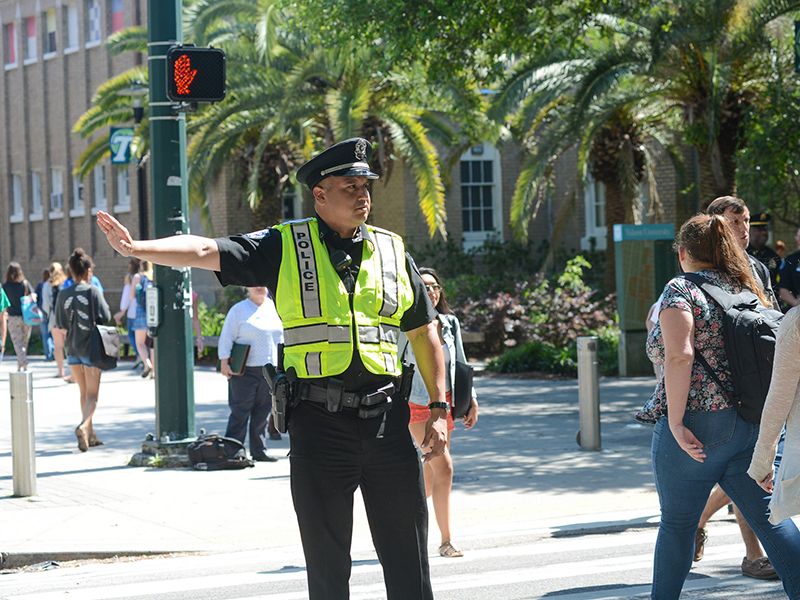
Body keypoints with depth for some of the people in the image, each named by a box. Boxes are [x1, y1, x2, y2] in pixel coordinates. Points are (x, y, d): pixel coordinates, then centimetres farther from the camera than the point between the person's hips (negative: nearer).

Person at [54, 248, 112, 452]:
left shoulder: (63, 294, -2)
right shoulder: (93, 291, -12)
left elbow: (60, 324, 1)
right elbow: (105, 317, -13)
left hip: (72, 348, 4)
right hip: (90, 346, -4)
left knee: (84, 392, 16)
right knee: (92, 394, -1)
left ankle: (90, 435, 19)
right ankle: (83, 426, -25)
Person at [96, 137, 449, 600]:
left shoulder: (392, 250, 10)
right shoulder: (286, 247, 2)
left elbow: (425, 331, 15)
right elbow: (206, 252, -8)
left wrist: (439, 409, 9)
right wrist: (137, 248, -24)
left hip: (386, 419, 2)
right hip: (318, 421, -2)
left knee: (409, 561, 5)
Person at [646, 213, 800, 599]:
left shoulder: (681, 290, -8)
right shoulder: (747, 290, 12)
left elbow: (679, 355, -22)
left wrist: (675, 422, -19)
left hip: (697, 425, -6)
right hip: (752, 428, 6)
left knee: (677, 523, 8)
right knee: (769, 518, 6)